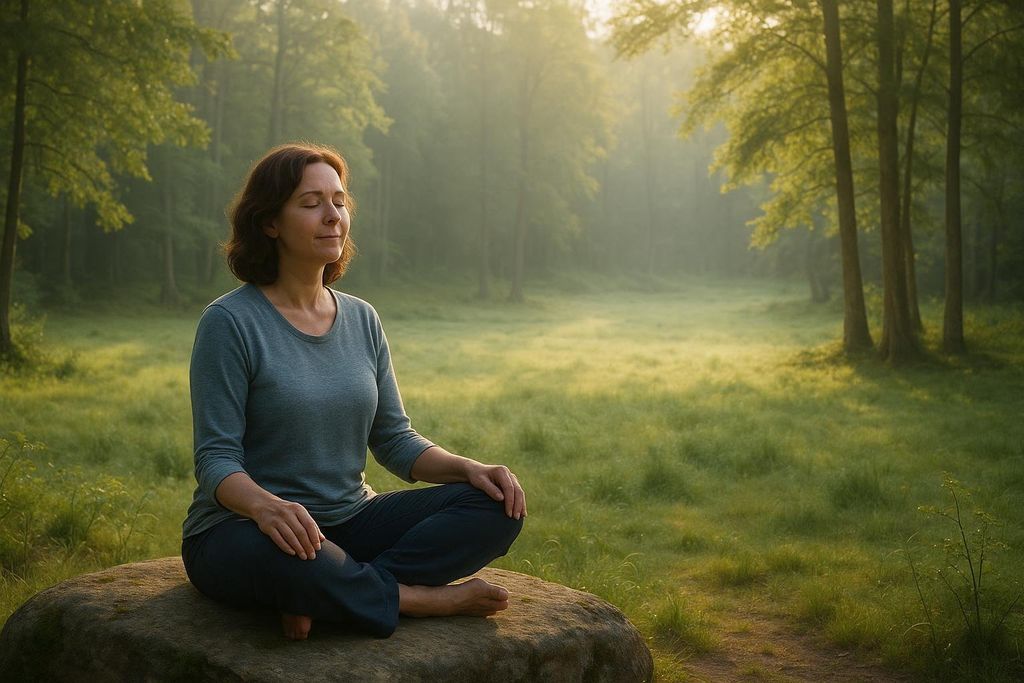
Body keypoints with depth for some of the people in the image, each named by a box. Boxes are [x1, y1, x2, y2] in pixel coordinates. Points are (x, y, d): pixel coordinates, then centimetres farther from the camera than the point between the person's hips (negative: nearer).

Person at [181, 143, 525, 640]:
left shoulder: (361, 319, 8)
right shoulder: (230, 321, -10)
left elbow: (394, 439, 10)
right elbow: (216, 459, -14)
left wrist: (469, 468, -8)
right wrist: (265, 505, -36)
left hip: (350, 521, 6)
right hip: (240, 532, -6)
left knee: (498, 507, -12)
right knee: (288, 555, -42)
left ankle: (329, 597, -23)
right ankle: (429, 600, -16)